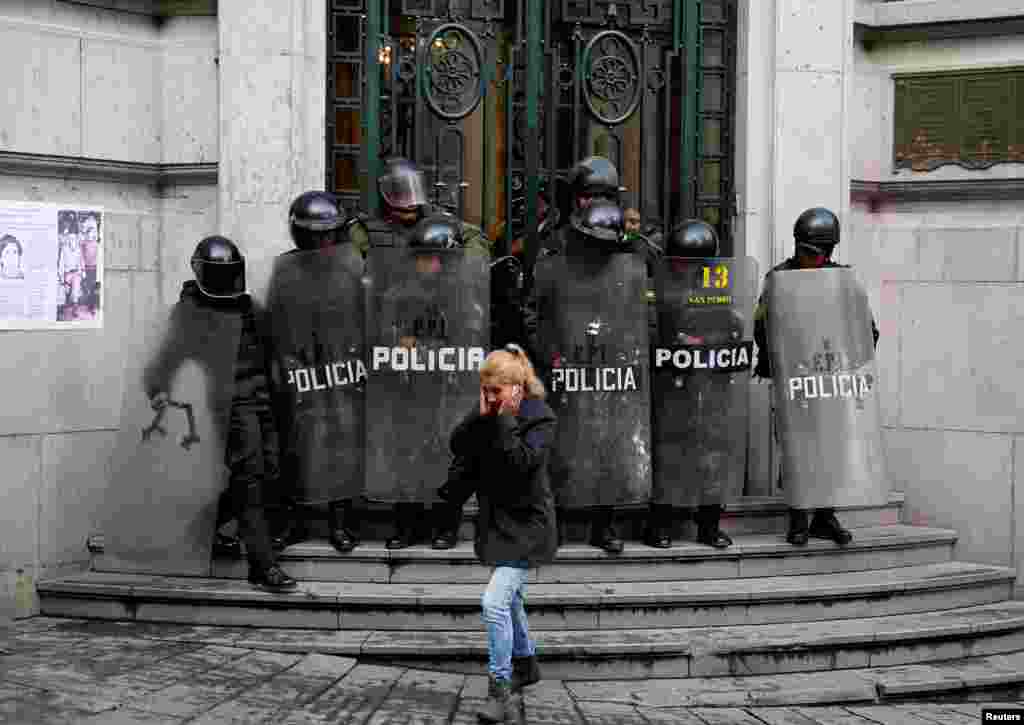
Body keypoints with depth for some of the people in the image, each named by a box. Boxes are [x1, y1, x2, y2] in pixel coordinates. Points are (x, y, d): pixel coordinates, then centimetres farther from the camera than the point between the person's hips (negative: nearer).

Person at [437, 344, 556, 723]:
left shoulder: (540, 419, -16)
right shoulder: (489, 417, 2)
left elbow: (521, 460, -29)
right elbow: (459, 446, -5)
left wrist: (504, 419, -25)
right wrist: (481, 416, -17)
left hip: (525, 524, -8)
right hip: (496, 520, 8)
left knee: (495, 602, -17)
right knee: (510, 598, 23)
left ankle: (501, 690, -8)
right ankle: (525, 664, 43)